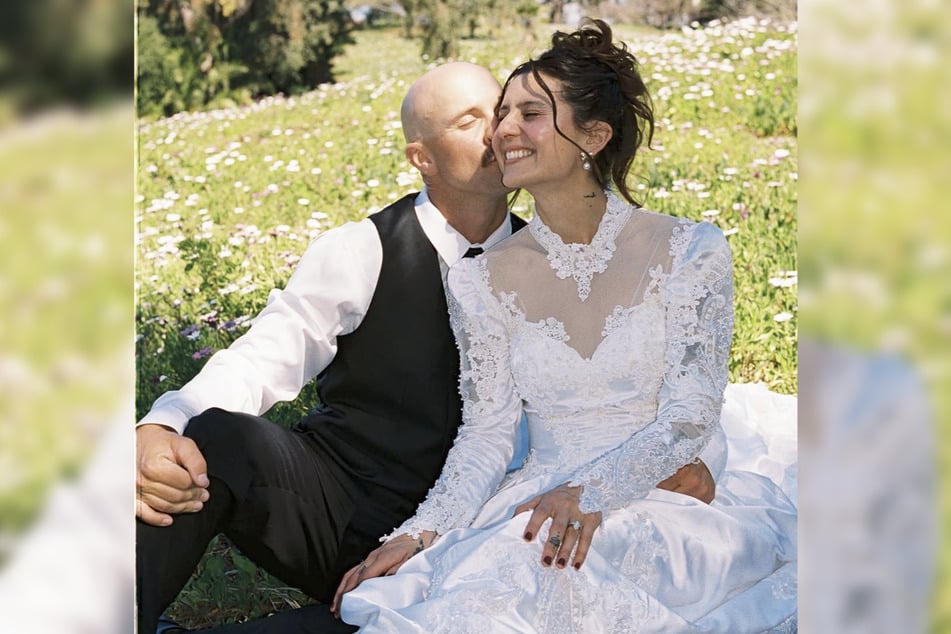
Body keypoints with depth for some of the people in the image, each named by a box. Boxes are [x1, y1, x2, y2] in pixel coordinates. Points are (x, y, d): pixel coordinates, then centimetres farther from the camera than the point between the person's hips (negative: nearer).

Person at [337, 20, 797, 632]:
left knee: (532, 567, -36)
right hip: (537, 502, 3)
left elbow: (691, 416, -8)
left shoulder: (690, 252, -3)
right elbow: (486, 433, 2)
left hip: (671, 498, -3)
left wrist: (591, 492, -24)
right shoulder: (484, 281, 5)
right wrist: (421, 533, -14)